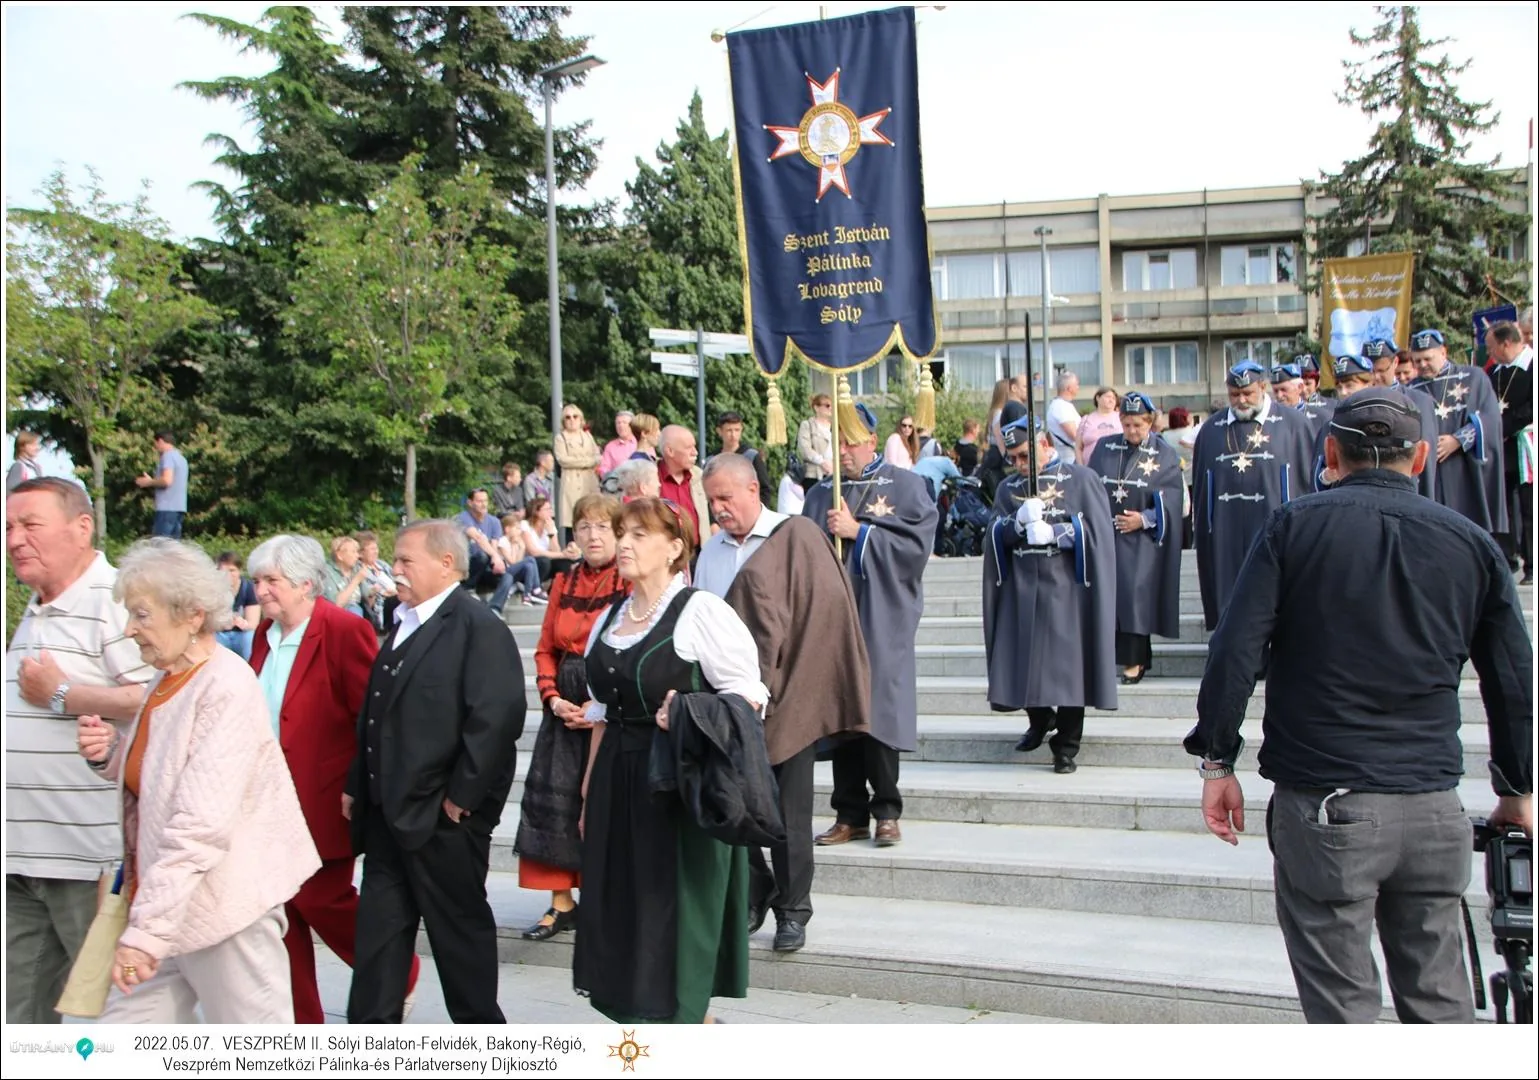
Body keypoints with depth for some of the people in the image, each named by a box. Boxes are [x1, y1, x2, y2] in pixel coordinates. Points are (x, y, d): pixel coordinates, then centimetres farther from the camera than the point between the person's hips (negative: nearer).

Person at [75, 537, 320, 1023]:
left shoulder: (226, 688, -19)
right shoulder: (166, 681, 9)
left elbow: (201, 823, -25)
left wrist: (147, 927, -26)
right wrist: (109, 753, -1)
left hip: (224, 906, -9)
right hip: (165, 900, 9)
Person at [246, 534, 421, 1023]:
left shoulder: (345, 630, -16)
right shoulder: (266, 633, 8)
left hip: (321, 802, -7)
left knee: (322, 900, 2)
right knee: (281, 908, 10)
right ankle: (300, 1016, 24)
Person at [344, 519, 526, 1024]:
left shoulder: (479, 628, -15)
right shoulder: (404, 624, 14)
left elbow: (496, 718, -23)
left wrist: (460, 797, -20)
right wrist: (358, 785, 16)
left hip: (442, 817, -8)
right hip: (387, 812, 9)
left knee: (460, 925, 7)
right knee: (379, 929, 15)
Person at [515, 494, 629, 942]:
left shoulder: (633, 583, -7)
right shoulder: (563, 583, 11)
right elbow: (545, 649, 13)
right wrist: (553, 698, -2)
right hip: (566, 707, 5)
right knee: (554, 800, 5)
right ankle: (561, 903, 16)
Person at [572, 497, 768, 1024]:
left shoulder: (702, 611, -8)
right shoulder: (609, 622, 14)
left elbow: (748, 695, -11)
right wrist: (590, 793, 16)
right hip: (618, 785, 7)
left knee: (674, 917, -1)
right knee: (622, 912, 10)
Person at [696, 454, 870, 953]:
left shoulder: (797, 538, -4)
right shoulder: (711, 551, 9)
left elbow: (821, 615, -8)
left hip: (784, 700, -4)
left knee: (788, 812, 4)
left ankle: (792, 910, 18)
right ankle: (753, 896, 26)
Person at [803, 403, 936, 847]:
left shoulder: (905, 486, 4)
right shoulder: (819, 495, 17)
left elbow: (917, 544, -8)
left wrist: (858, 531, -11)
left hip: (881, 622, -4)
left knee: (877, 712, -4)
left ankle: (887, 811, 9)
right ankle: (850, 815, 13)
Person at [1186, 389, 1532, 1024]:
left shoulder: (1295, 525, -3)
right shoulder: (1471, 542, 6)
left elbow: (1235, 650, -10)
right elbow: (1514, 681, 10)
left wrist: (1217, 759, -1)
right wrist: (1517, 790, 22)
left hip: (1324, 806, -3)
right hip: (1434, 807, 4)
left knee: (1343, 1003, 5)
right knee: (1438, 999, 18)